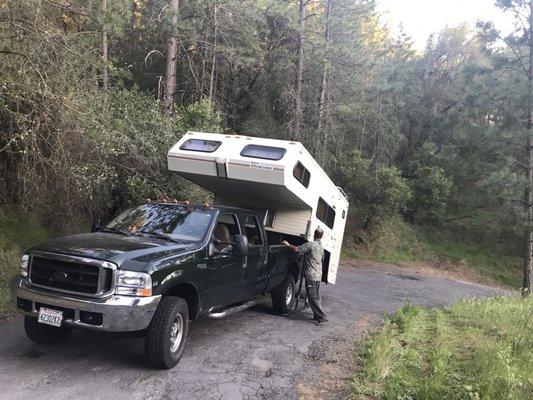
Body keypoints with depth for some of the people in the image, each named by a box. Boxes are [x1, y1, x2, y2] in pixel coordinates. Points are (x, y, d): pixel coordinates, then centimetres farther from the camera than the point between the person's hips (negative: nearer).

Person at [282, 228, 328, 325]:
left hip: (311, 275, -9)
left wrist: (288, 245, -1)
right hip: (318, 275, 9)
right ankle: (317, 315, 19)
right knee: (316, 296, 16)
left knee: (312, 297, -5)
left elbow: (297, 249, -18)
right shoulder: (321, 247, 13)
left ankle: (322, 317, -8)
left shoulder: (310, 244, -14)